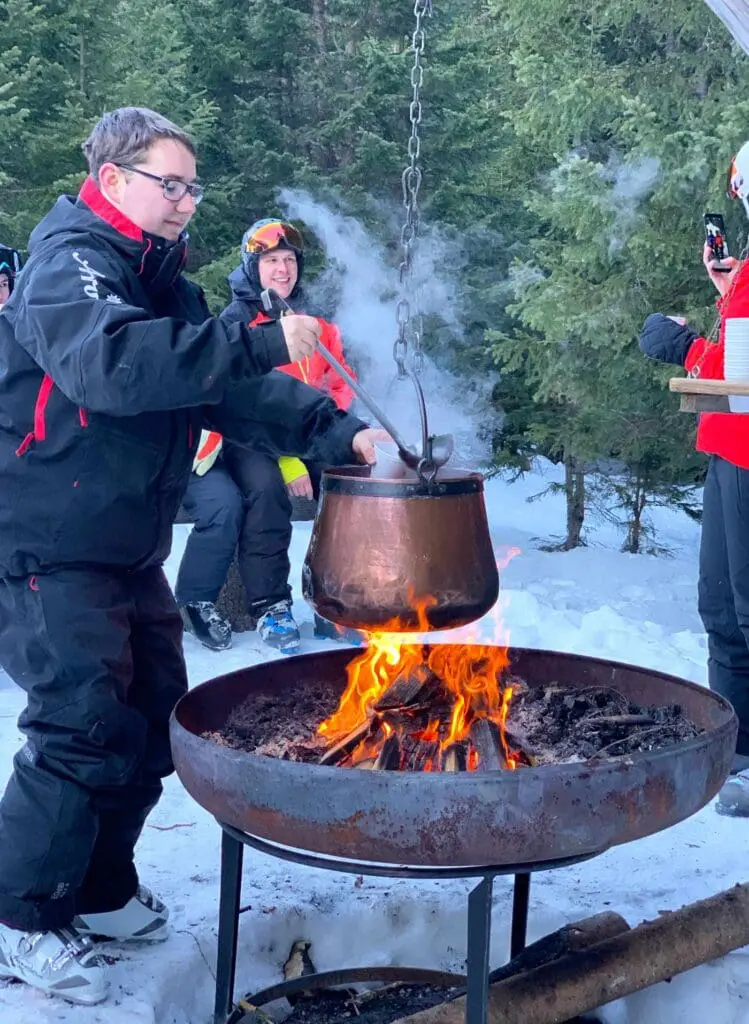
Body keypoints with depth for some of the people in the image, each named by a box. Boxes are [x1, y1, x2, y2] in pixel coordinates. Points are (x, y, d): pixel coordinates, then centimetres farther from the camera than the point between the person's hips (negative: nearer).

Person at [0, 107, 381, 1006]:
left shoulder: (162, 281, 14)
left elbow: (234, 389, 5)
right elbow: (112, 361, -35)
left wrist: (335, 431, -9)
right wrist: (259, 343, -36)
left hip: (126, 553, 9)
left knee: (152, 721, 13)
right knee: (85, 728, -10)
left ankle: (100, 891, 30)